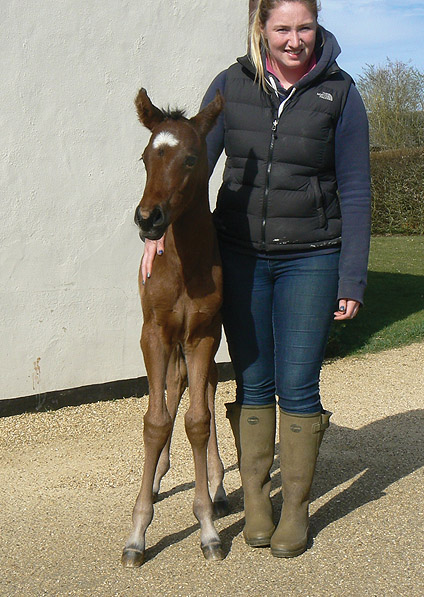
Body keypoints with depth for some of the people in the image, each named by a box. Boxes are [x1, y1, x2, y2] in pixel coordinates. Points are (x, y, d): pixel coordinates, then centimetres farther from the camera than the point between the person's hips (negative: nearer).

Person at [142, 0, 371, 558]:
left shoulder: (339, 93, -3)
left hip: (310, 260, -2)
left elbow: (355, 192, -2)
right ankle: (254, 498, 23)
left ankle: (297, 506, 17)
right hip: (241, 257, 2)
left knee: (297, 386, 1)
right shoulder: (232, 85, 2)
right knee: (253, 384, 8)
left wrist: (352, 281, -5)